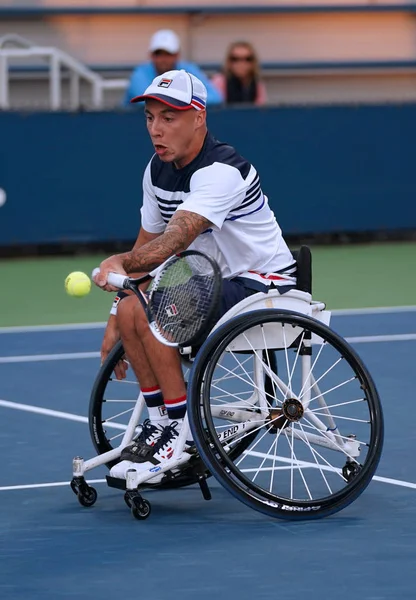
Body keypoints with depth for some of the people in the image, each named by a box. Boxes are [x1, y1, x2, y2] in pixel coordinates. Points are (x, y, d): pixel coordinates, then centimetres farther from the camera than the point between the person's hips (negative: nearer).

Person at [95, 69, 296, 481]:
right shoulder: (158, 170, 3)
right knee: (131, 309, -13)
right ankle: (159, 421, -1)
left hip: (264, 284, -9)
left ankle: (178, 433, -15)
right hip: (219, 280, 9)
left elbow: (176, 239, -38)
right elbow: (147, 247, 10)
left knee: (152, 311, -26)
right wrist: (116, 322, 5)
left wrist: (120, 263, -52)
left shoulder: (221, 171, -24)